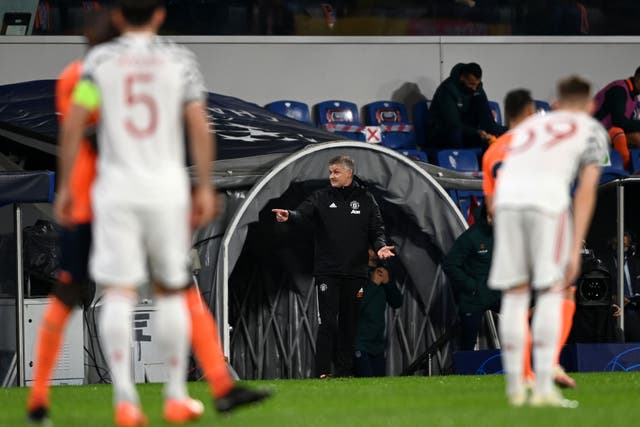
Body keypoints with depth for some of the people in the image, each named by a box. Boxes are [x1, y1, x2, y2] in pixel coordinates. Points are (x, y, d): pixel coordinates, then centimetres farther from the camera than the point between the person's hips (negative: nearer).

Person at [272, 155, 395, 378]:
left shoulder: (366, 200, 10)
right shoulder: (321, 198, 6)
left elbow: (376, 229, 8)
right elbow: (303, 212, -11)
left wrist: (380, 245, -14)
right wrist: (289, 216, -34)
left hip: (355, 272, 2)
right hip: (327, 271, -2)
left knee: (349, 323, 6)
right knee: (328, 322, -8)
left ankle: (345, 370, 12)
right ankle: (323, 371, -9)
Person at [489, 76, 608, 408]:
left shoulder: (527, 127, 35)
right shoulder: (592, 130, 22)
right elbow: (586, 190, 9)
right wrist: (575, 251, 5)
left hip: (508, 203, 4)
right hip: (548, 199, -4)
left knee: (515, 293, 11)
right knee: (551, 291, 3)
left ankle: (515, 388, 13)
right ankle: (543, 387, -5)